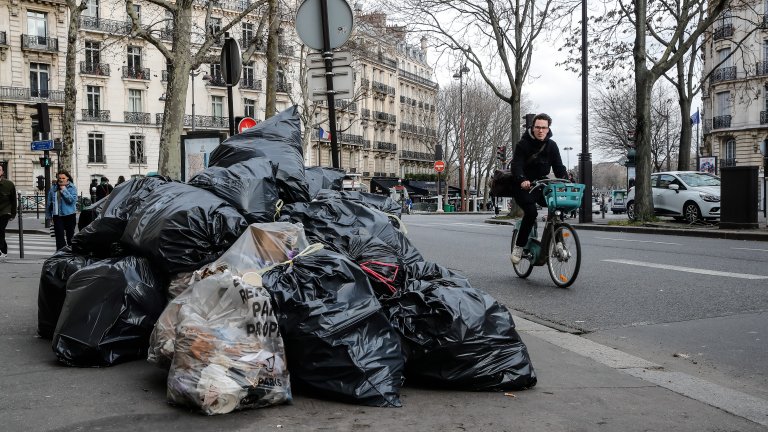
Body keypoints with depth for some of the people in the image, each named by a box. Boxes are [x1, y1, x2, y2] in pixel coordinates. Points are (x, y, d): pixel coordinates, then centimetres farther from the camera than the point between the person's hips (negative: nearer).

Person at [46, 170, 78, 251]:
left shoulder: (72, 188, -3)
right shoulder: (53, 189, 5)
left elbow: (72, 199, -18)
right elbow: (49, 203, 11)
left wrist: (64, 190, -16)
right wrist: (49, 215, 11)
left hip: (69, 215, -2)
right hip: (57, 215, 2)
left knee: (70, 235, 10)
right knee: (59, 235, -3)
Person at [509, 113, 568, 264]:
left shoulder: (551, 145, 4)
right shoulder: (523, 144, -10)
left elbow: (558, 167, 0)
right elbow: (516, 165, -22)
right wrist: (522, 180, -42)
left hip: (540, 185, 5)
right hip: (523, 187, -4)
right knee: (531, 212, -26)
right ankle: (518, 246, -13)